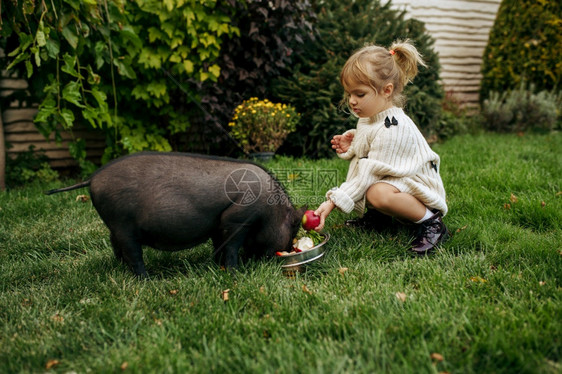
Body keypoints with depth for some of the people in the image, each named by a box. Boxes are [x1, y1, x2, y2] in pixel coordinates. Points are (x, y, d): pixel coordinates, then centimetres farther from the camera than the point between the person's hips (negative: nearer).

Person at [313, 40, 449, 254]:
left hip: (415, 186, -10)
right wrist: (350, 145, -1)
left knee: (378, 193, -37)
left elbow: (369, 174, -28)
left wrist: (332, 203, -30)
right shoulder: (369, 118, 2)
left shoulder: (392, 129, -27)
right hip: (391, 180, 10)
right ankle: (377, 215, 13)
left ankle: (431, 220, -16)